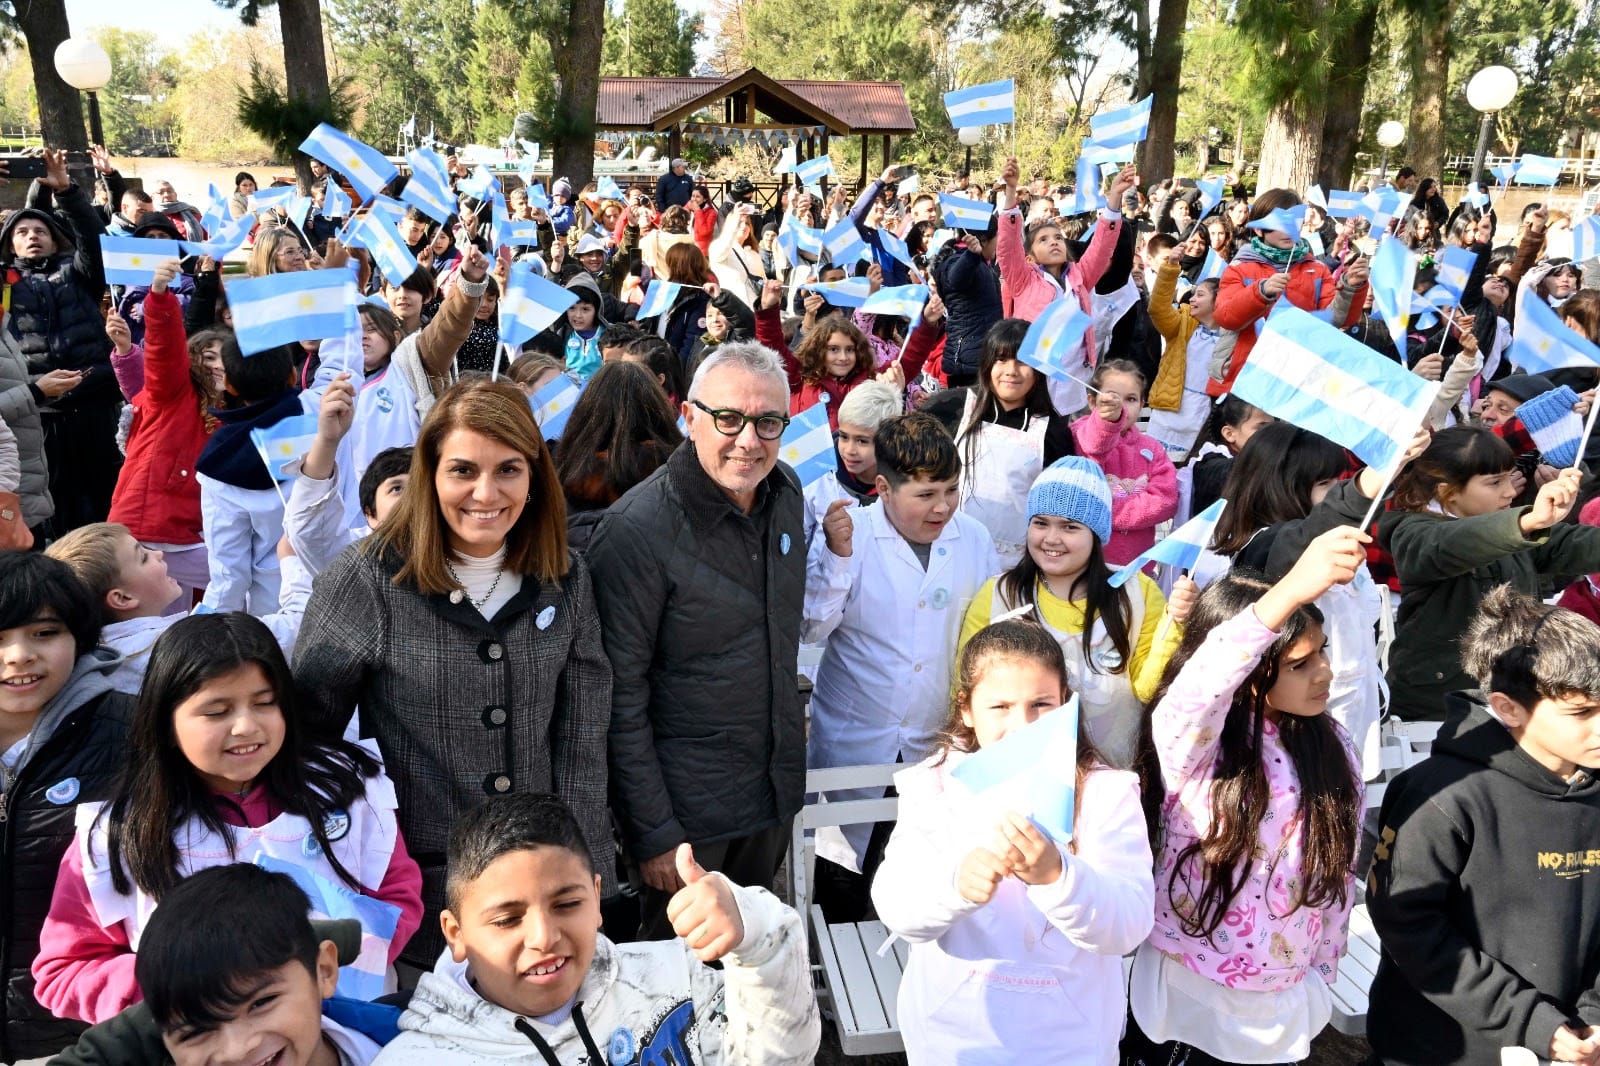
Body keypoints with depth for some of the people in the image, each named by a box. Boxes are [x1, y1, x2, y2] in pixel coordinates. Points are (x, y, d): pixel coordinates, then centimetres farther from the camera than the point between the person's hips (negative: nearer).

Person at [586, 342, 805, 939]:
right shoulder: (636, 531, -22)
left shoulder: (786, 493, 0)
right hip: (688, 809, -6)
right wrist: (653, 833, -17)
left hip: (777, 785, 6)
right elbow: (620, 698, -19)